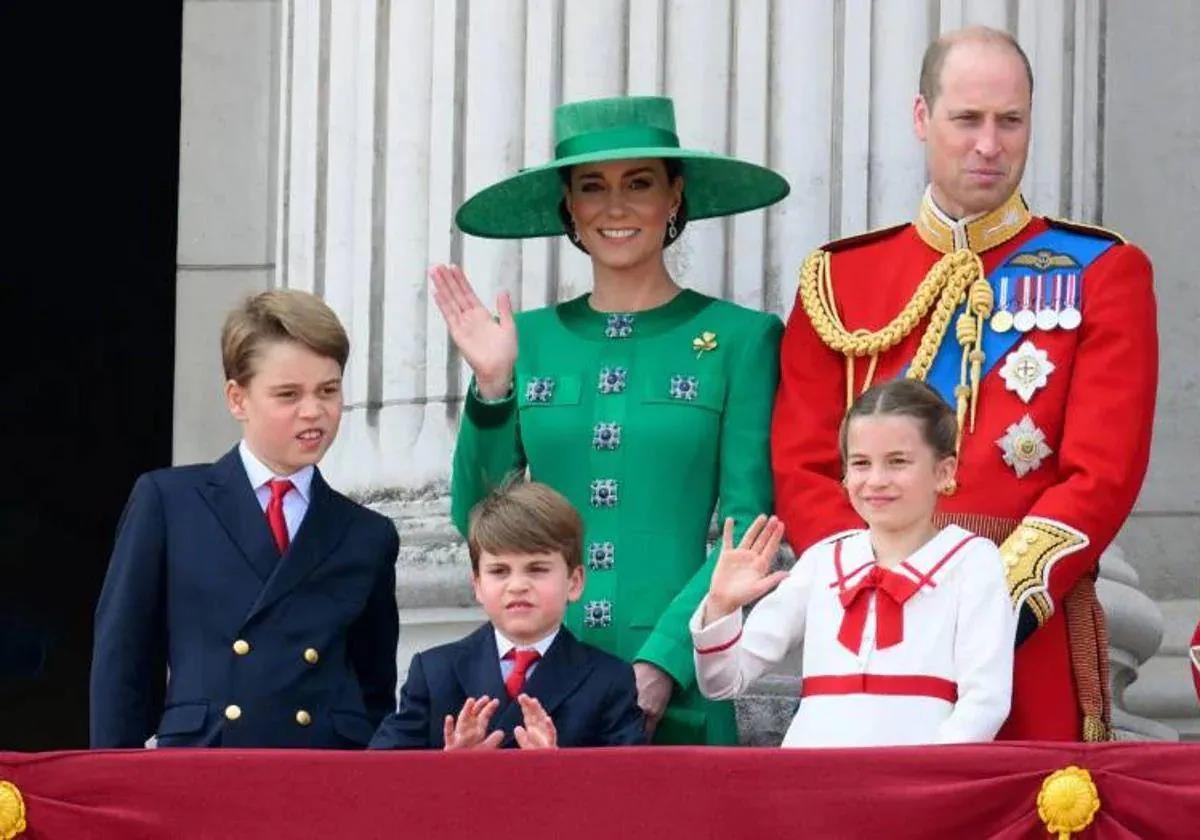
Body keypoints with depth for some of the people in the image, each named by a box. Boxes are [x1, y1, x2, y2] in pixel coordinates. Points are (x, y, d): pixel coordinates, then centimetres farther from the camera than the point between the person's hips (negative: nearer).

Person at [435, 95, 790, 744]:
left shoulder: (737, 338, 1)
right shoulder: (529, 340, 9)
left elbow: (746, 525, -4)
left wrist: (663, 661, -14)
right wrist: (491, 387, -6)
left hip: (678, 689, -2)